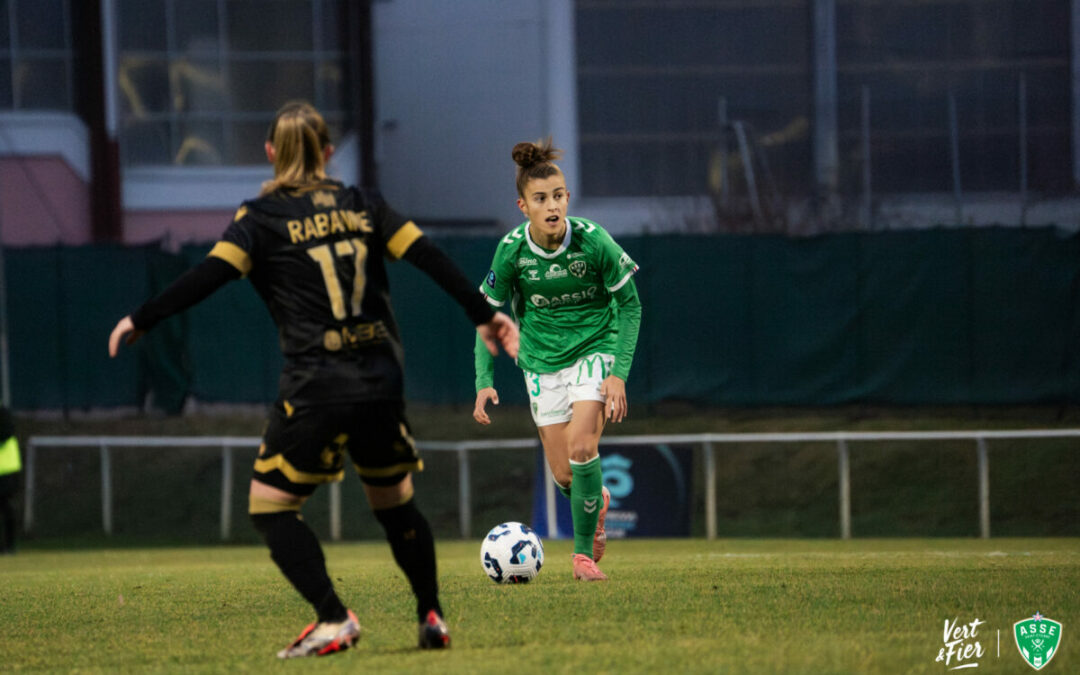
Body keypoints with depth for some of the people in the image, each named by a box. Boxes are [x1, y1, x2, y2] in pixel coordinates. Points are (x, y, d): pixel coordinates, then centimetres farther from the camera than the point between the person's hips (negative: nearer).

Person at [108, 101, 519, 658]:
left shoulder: (263, 217, 0)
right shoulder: (361, 205, 12)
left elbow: (211, 274, -11)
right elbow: (428, 257, 9)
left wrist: (142, 320, -7)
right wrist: (482, 314, 17)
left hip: (316, 387, -5)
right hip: (381, 382, 5)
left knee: (270, 504, 5)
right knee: (394, 502, 22)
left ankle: (333, 620, -9)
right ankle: (432, 618, 23)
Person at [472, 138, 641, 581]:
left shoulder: (592, 241, -19)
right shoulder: (511, 250, -15)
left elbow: (629, 304, -8)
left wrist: (619, 373, -14)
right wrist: (484, 382, -9)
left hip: (594, 349, -2)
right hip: (542, 359, 2)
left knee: (581, 447, -22)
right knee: (563, 474, 2)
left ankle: (584, 552, -6)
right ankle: (597, 500, 40)